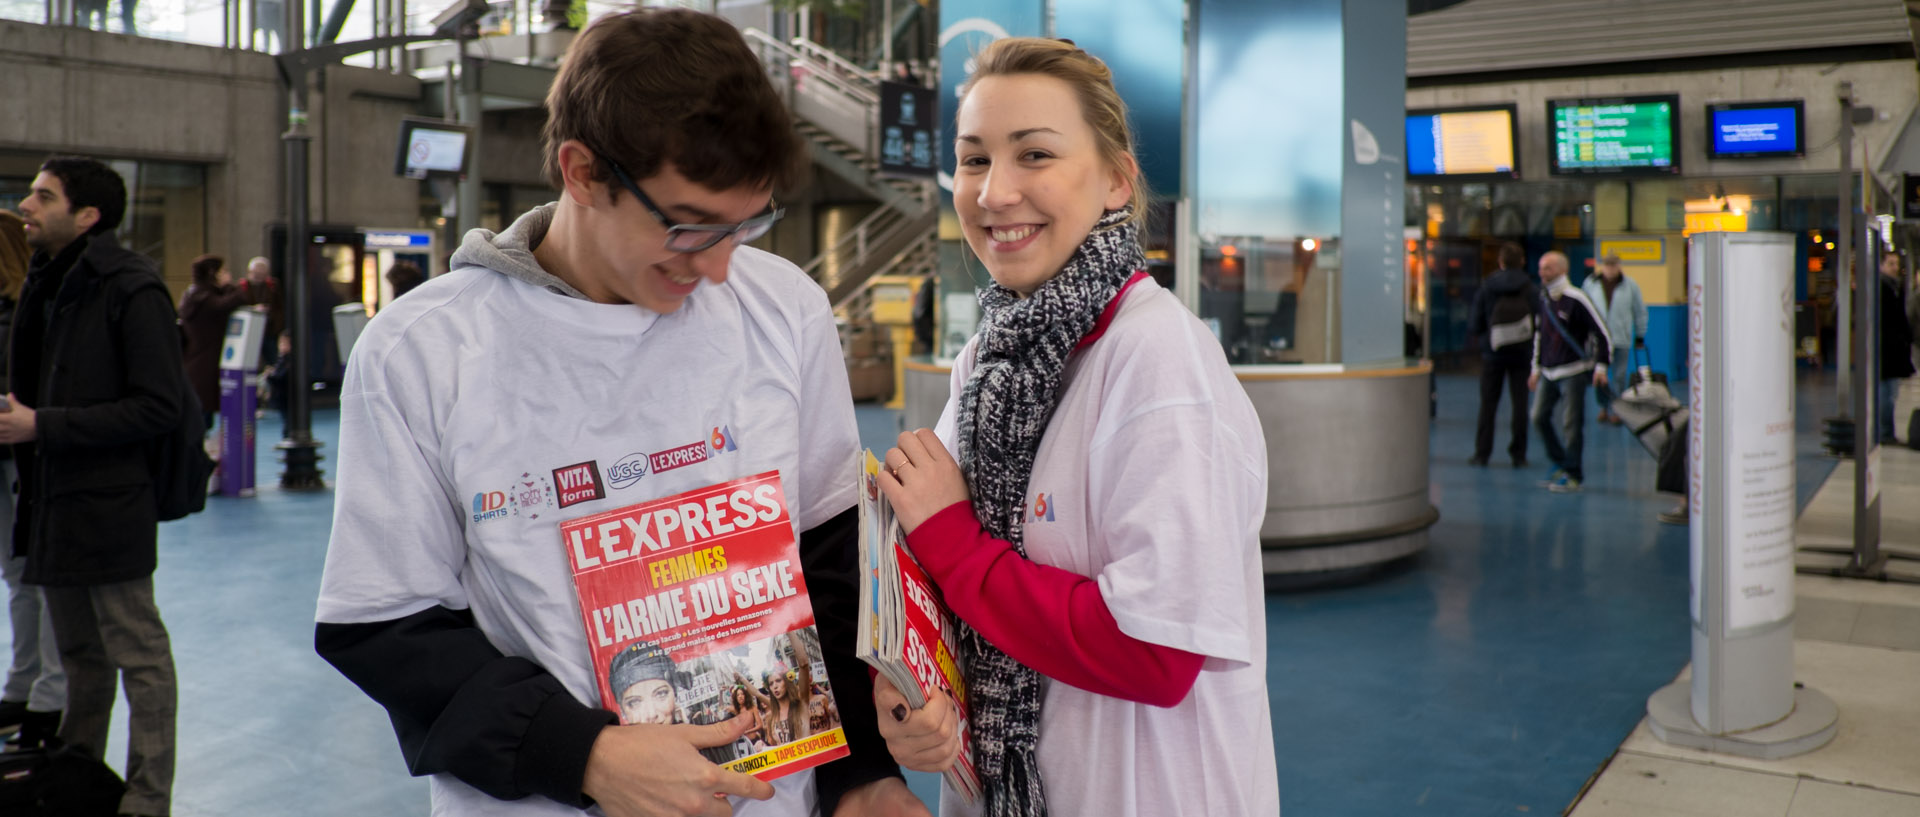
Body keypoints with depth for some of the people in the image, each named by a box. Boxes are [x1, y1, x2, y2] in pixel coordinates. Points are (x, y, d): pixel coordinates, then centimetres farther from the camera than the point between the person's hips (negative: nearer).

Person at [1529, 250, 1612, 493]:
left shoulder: (1576, 299, -11)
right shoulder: (1545, 300, 11)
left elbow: (1602, 332, -11)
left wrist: (1601, 366, -16)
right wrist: (1536, 368, 20)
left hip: (1573, 372, -7)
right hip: (1548, 373, 7)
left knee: (1571, 423, -5)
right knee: (1539, 417, 4)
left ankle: (1573, 475, 5)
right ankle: (1560, 463, 20)